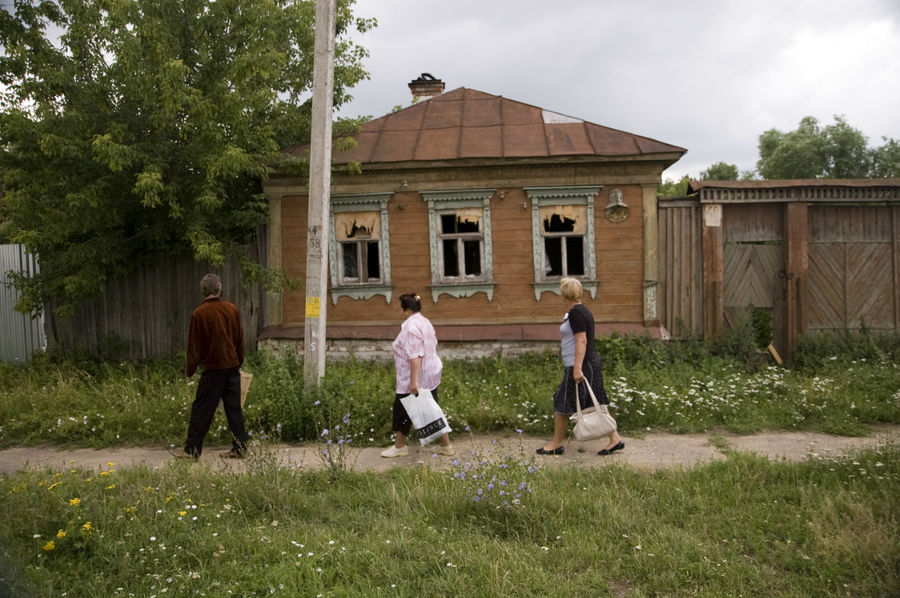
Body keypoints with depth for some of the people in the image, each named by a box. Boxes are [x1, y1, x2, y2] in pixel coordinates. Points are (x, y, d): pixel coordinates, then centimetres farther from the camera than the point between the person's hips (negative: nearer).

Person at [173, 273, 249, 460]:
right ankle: (239, 448, 11)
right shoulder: (232, 309, 4)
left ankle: (192, 450, 9)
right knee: (234, 408, 9)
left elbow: (194, 345, -5)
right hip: (233, 366, 5)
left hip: (213, 368, -5)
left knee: (201, 410, 3)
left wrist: (190, 370, 6)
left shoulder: (199, 313, -10)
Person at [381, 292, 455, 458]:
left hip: (417, 377, -9)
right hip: (431, 374, 9)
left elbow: (415, 356, -27)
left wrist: (413, 381, -27)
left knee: (401, 409, 6)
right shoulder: (424, 322, 10)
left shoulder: (411, 328, -21)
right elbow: (434, 345, 19)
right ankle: (446, 446, 14)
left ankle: (400, 446, 18)